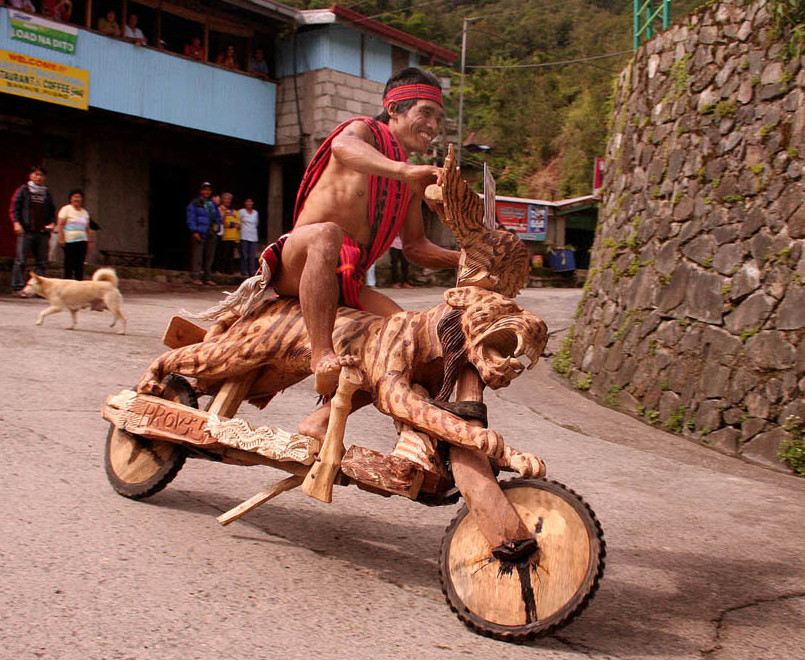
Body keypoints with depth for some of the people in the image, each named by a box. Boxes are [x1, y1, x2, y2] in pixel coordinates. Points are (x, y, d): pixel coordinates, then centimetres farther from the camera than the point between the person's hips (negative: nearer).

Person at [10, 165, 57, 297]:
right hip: (26, 231, -4)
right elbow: (14, 207, 3)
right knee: (20, 260, -7)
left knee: (41, 261, 3)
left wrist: (52, 223, 5)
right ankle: (18, 287, -6)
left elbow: (52, 211, 23)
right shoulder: (23, 190, 7)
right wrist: (16, 222, -11)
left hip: (42, 232, 4)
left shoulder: (47, 192, 18)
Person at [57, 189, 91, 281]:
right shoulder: (66, 209, 2)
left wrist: (88, 242, 14)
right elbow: (60, 225, -4)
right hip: (69, 241, -5)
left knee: (80, 264, 2)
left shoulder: (84, 212, 18)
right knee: (69, 264, -5)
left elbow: (87, 228, 21)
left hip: (82, 241, 5)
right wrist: (61, 238, -13)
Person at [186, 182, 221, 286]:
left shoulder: (213, 204, 18)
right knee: (197, 256, -8)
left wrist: (217, 225, 9)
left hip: (211, 234, 6)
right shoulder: (195, 204, 1)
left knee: (210, 257, 8)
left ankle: (208, 278, 14)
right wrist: (194, 231, -13)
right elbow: (191, 218, -4)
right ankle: (196, 277, -5)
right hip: (200, 234, -6)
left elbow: (218, 217, 26)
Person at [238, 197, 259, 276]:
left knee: (253, 256, 2)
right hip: (244, 236, -4)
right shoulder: (241, 212, 2)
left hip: (253, 237, 4)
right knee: (244, 255, -6)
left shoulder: (256, 213, 14)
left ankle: (252, 272, 5)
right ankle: (244, 272, -3)